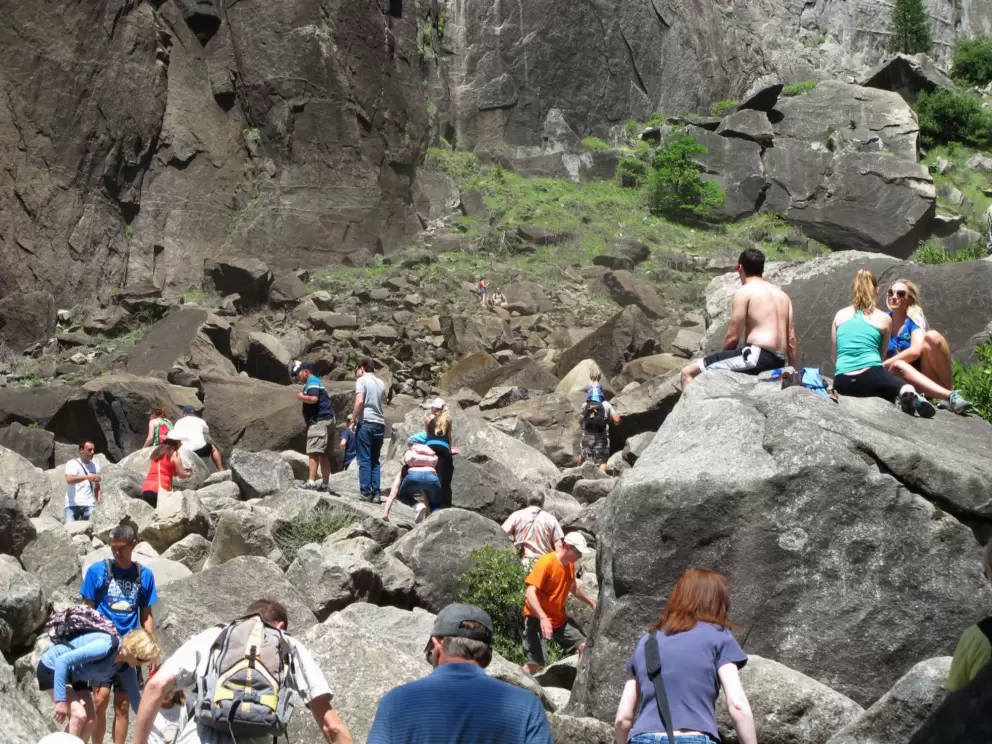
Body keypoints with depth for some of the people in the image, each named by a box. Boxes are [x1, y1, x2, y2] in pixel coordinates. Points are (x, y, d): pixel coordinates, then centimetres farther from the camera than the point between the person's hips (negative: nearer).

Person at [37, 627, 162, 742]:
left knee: (91, 720, 2)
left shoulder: (126, 667, -10)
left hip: (74, 676, 8)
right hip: (52, 668, -8)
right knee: (79, 715, -21)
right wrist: (60, 701, -34)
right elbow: (62, 661, -36)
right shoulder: (105, 647, -36)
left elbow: (135, 698, 0)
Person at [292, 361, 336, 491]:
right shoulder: (315, 382, 24)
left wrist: (301, 396, -9)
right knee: (324, 454, 10)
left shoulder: (312, 382, -8)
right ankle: (324, 483, 11)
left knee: (314, 452, -16)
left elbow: (313, 399, -24)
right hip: (324, 421, 11)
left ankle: (311, 482, -22)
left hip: (319, 421, -11)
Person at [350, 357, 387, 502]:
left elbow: (359, 402, -14)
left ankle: (366, 492, -9)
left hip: (366, 423, -6)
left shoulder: (362, 380, -1)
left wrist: (353, 421, -8)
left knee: (364, 460, -4)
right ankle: (376, 493, 3)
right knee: (374, 461, 9)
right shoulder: (381, 383, 16)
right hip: (380, 424, 6)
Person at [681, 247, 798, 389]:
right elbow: (791, 340, 16)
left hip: (757, 356, -9)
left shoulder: (744, 292, -1)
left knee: (688, 372, -7)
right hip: (779, 363, 9)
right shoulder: (782, 295, 20)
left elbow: (733, 337, -5)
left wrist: (722, 359, 12)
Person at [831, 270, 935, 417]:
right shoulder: (884, 319, 12)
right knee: (905, 386, 25)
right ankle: (909, 395, -16)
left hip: (842, 383, 2)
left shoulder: (840, 315, 16)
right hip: (872, 376, -2)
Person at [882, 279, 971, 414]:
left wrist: (883, 365, -20)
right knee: (898, 366, -37)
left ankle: (947, 389, -25)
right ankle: (950, 396, -46)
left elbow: (915, 350, -20)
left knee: (932, 336, -27)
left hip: (923, 371, -1)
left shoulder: (915, 319, -3)